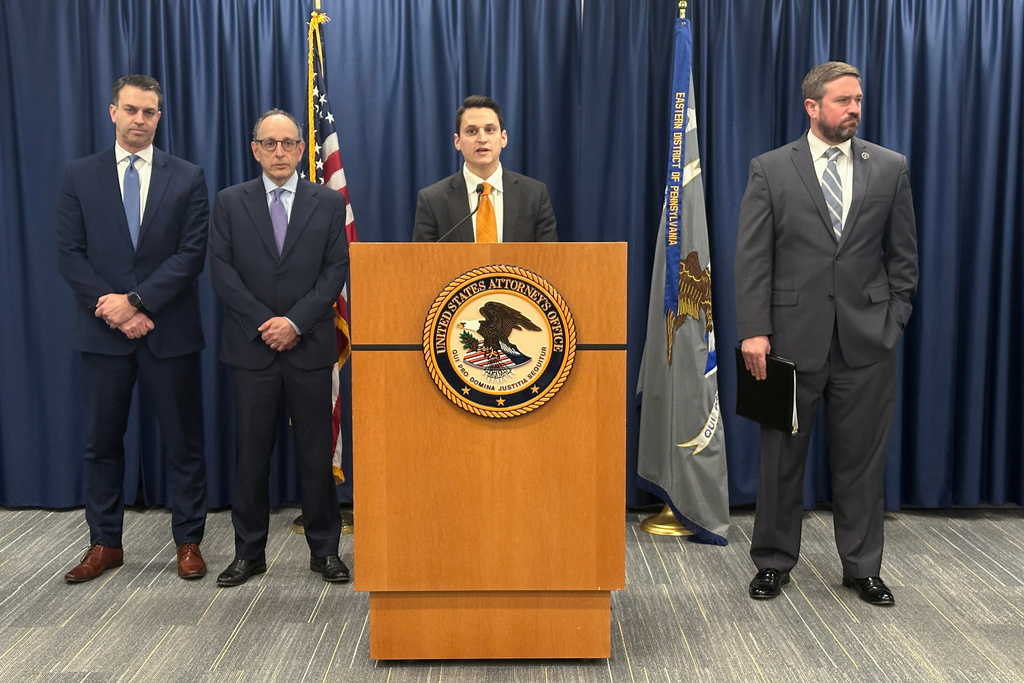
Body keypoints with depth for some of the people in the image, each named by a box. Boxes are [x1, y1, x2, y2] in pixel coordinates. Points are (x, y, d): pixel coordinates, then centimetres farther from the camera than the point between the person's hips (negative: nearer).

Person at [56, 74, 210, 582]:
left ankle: (188, 541, 16)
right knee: (103, 440, 9)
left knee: (183, 440, 5)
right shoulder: (79, 176, 6)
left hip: (170, 330, -1)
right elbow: (69, 254, 0)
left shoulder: (187, 178, 3)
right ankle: (104, 544, 22)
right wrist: (115, 310, -11)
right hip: (103, 331, 1)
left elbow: (193, 253, -5)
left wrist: (136, 300, -14)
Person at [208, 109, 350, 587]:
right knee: (252, 452, 6)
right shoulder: (229, 203, 7)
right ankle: (249, 552, 17)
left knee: (316, 452, 4)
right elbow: (221, 271, 0)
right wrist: (263, 323, -10)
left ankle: (324, 549, 16)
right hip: (251, 346, 0)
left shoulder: (328, 203, 6)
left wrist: (295, 322, -11)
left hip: (310, 346, 0)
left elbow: (336, 270, 0)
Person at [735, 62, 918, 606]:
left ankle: (862, 566, 25)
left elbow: (903, 255, 10)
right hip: (793, 336, -1)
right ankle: (774, 562, 24)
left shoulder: (890, 168, 7)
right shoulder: (771, 170, 0)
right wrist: (753, 330, -12)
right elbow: (752, 258, -5)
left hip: (867, 338, 2)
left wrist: (894, 321, 3)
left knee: (862, 459, 10)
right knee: (781, 457, 8)